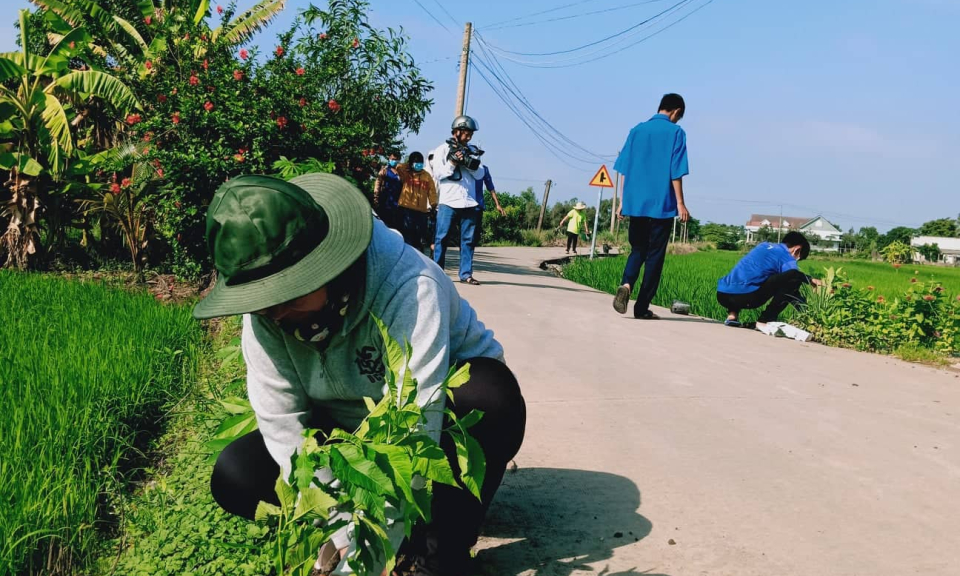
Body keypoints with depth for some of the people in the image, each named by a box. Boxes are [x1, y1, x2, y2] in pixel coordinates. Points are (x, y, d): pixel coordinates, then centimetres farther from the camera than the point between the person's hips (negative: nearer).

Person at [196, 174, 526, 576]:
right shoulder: (264, 307, -20)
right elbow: (282, 422, -21)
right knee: (236, 477, -13)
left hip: (443, 413, -4)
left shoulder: (407, 288, -36)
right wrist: (342, 531, -29)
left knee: (492, 396, -39)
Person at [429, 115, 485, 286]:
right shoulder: (443, 149, 3)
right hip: (448, 202, -4)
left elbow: (480, 174, 7)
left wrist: (469, 162, -9)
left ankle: (466, 274, 7)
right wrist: (453, 162, -13)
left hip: (469, 203, 4)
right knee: (441, 238, -1)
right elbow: (438, 173, -4)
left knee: (468, 240, 3)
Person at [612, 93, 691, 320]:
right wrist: (680, 203, -4)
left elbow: (625, 169, 8)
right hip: (662, 204, -3)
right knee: (655, 254, 4)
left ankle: (626, 284, -14)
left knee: (638, 249, 15)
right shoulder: (676, 133, -2)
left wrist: (623, 201, 12)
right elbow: (675, 172, -8)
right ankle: (642, 307, 3)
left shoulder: (637, 130, 9)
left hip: (636, 203, 4)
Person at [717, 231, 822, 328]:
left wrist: (810, 280, 41)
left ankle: (732, 314, 16)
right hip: (745, 296, -8)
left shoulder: (765, 245, 26)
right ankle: (765, 321, -4)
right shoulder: (787, 259, 3)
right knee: (794, 277, -5)